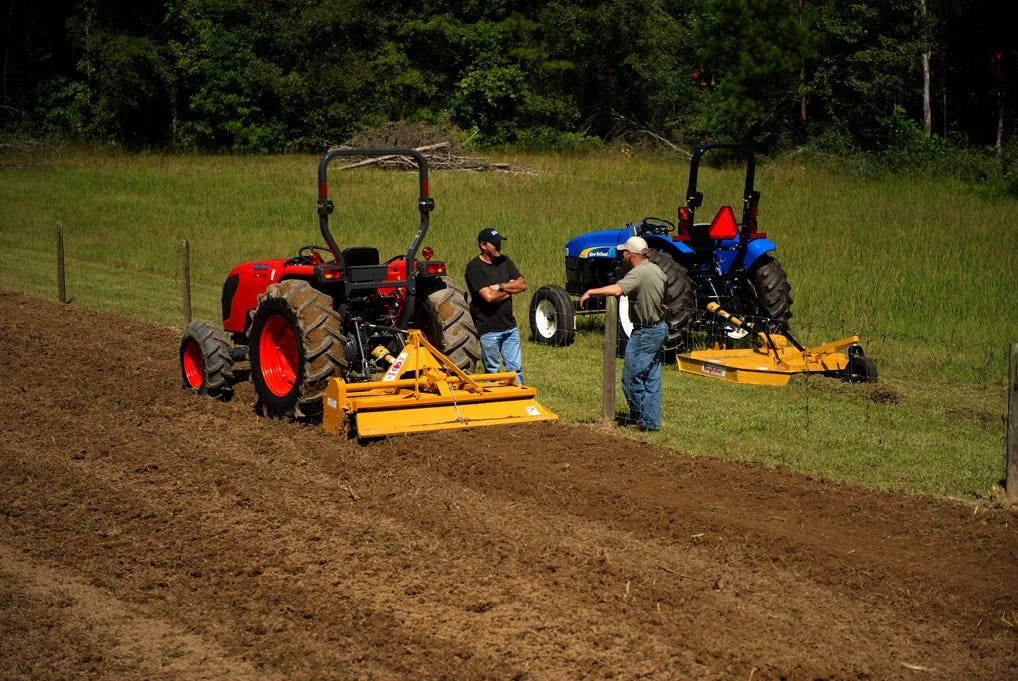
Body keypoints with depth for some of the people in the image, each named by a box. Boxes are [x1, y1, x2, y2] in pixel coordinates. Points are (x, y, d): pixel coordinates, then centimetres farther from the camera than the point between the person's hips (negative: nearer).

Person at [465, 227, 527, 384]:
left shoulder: (504, 261, 7)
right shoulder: (474, 267, -14)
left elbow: (522, 285, 0)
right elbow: (489, 296, -24)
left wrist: (500, 287, -15)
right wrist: (510, 289, -7)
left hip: (510, 326, 6)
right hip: (489, 329, -6)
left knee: (515, 369, 9)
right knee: (492, 371, 7)